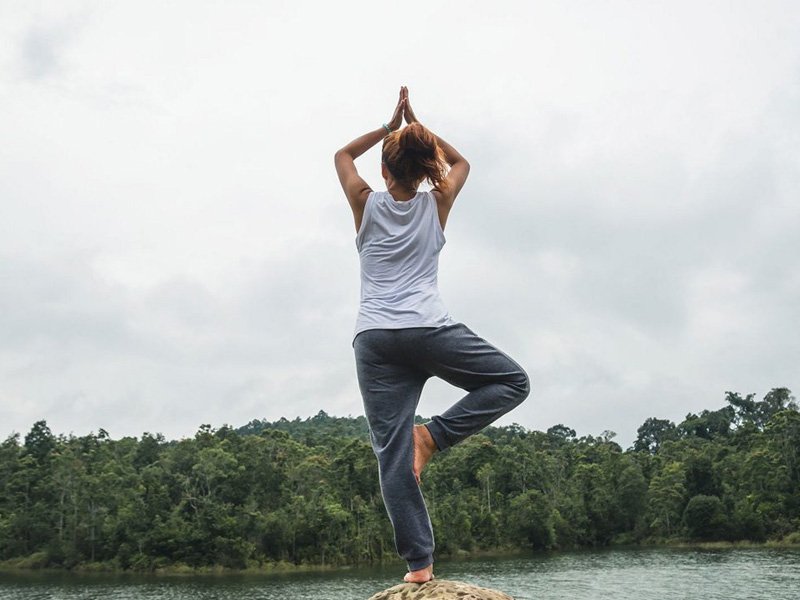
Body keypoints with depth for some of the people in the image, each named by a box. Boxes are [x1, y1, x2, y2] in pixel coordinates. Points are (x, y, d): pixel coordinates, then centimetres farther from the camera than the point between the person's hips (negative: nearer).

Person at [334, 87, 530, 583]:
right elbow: (461, 162, 30)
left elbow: (343, 155, 30)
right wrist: (419, 127, 27)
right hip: (429, 330, -2)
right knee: (513, 381, 14)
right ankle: (435, 434, -2)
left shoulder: (367, 205, 11)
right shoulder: (436, 205, 9)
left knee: (393, 451, 0)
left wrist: (390, 127, 29)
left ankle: (419, 561, -6)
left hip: (374, 340, 2)